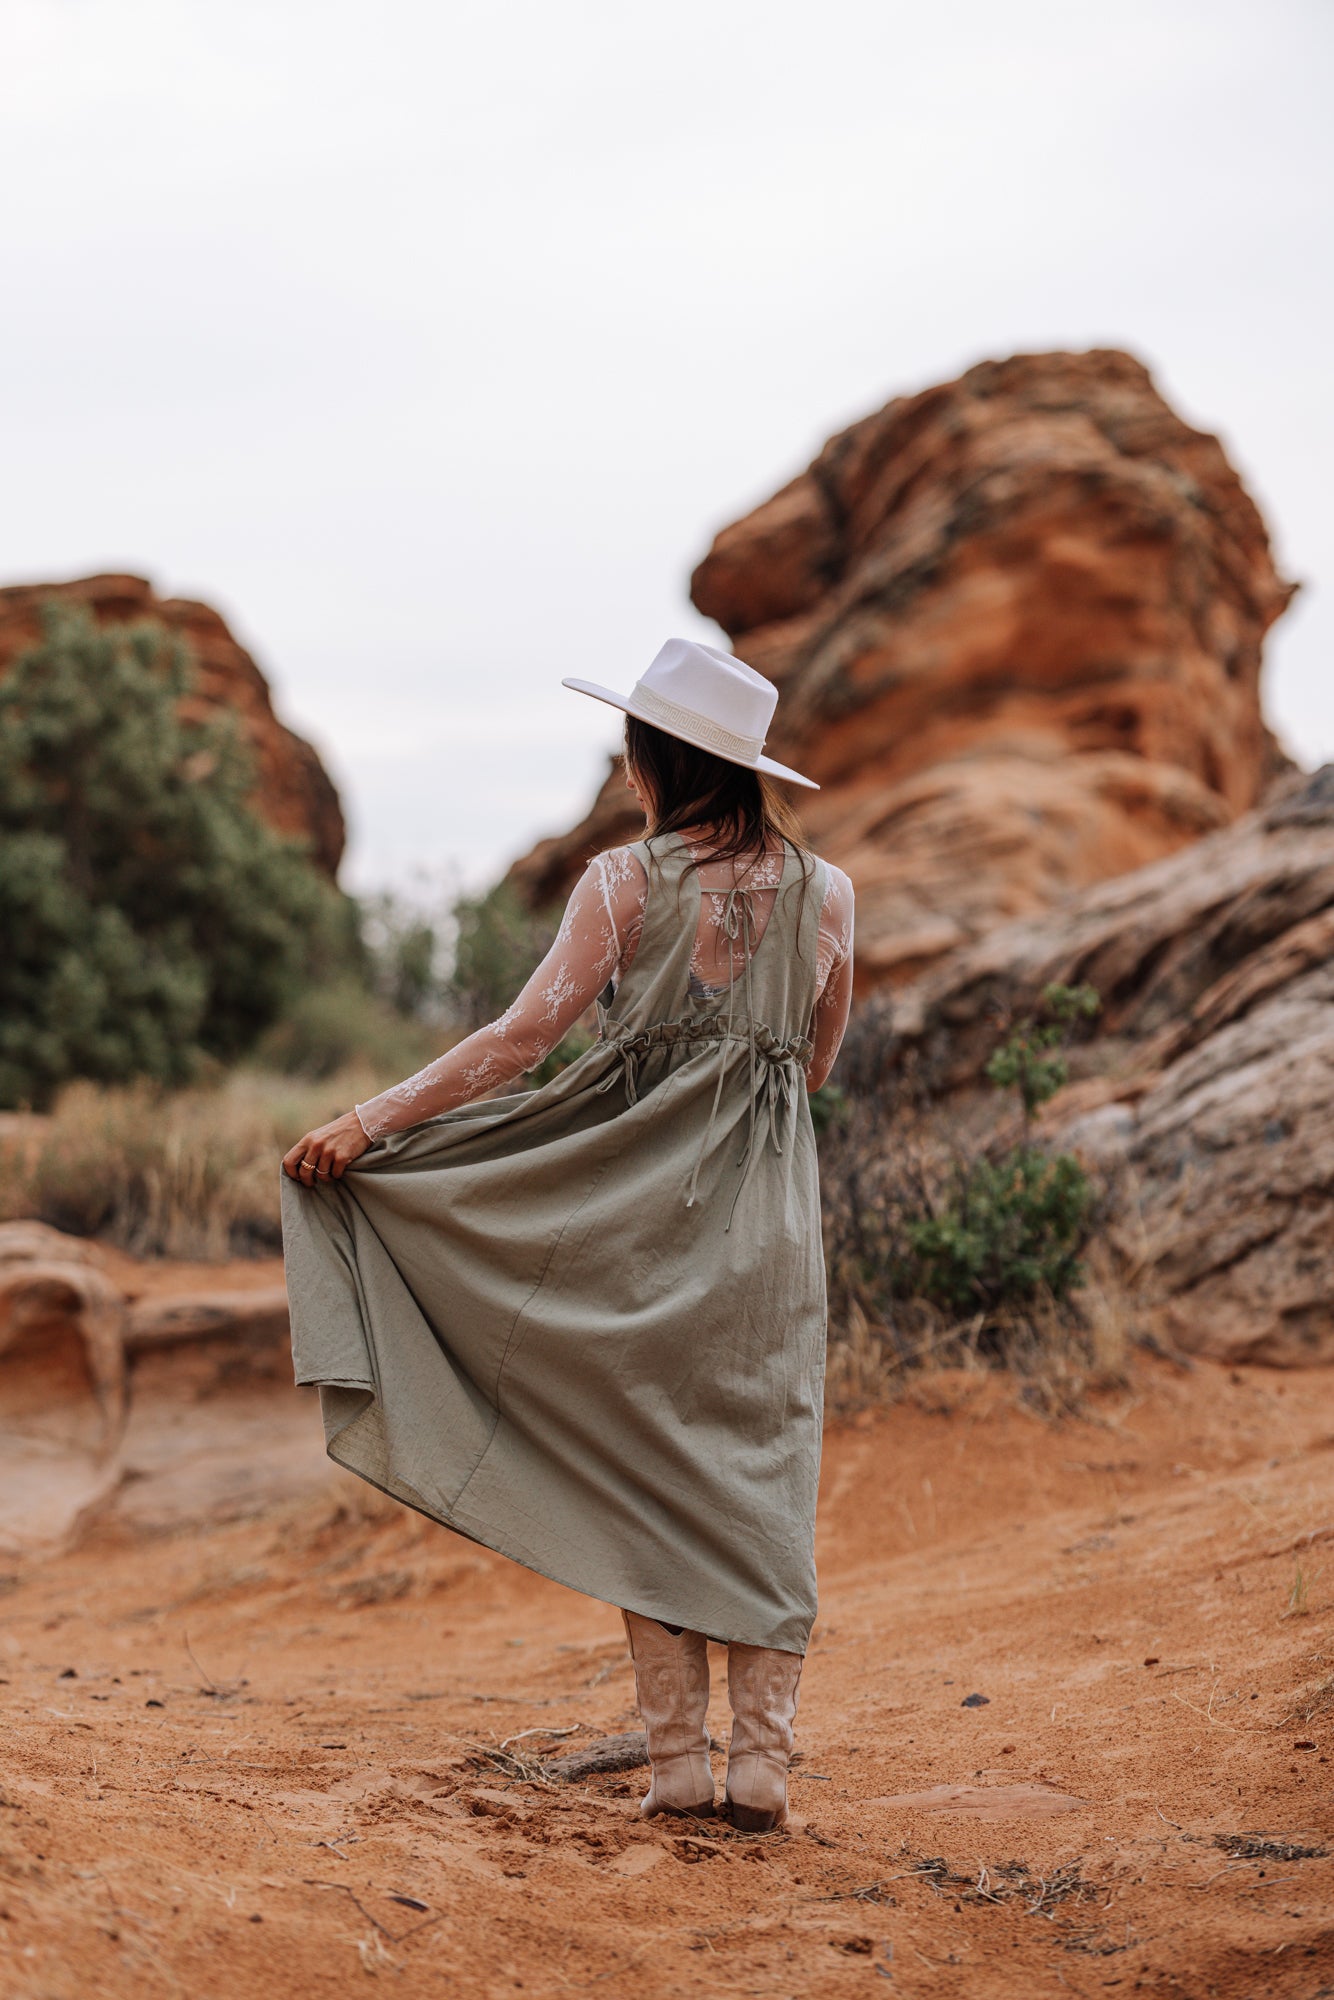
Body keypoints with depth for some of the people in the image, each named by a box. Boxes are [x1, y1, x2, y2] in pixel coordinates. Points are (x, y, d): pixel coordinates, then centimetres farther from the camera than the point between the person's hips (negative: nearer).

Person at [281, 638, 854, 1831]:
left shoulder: (624, 882, -8)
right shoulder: (824, 890, 2)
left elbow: (524, 1036, -11)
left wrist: (369, 1124, -7)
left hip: (639, 1203, -2)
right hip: (768, 1212, 2)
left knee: (648, 1474, 7)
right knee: (762, 1473, 7)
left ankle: (677, 1760, 8)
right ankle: (763, 1760, 4)